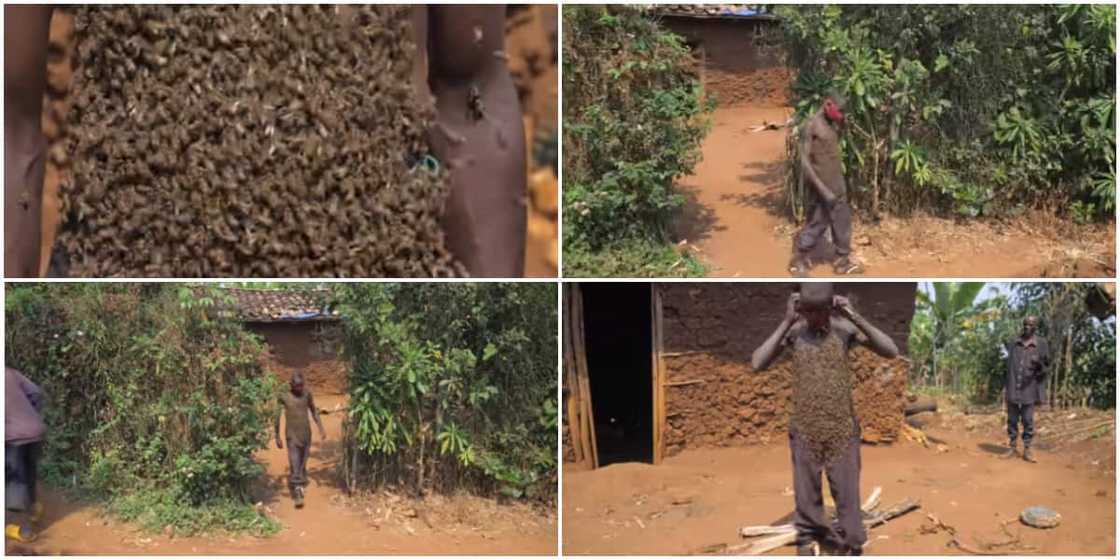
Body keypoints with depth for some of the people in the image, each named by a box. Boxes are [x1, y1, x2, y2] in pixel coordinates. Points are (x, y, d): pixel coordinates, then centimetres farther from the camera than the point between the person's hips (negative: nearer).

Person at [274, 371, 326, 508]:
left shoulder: (307, 394, -1)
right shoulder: (283, 396, -11)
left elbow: (314, 411, 11)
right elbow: (277, 416, -3)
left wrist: (321, 428, 6)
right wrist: (277, 437, -3)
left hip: (306, 434, 3)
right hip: (292, 435, -3)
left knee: (303, 464, 12)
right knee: (294, 464, -10)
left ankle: (300, 485, 28)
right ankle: (297, 493, -12)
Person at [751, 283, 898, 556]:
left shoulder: (844, 329, -5)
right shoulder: (793, 332, -6)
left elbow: (891, 352, -12)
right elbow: (757, 364, -17)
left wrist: (856, 318, -19)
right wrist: (786, 323, -18)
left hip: (843, 429, 0)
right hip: (805, 430, 0)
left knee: (847, 491, 6)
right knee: (806, 492, 12)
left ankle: (851, 545, 20)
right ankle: (808, 538, 29)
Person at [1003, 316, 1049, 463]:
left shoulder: (1041, 344, 0)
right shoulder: (1013, 344, 8)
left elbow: (1046, 364, 0)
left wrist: (1039, 364, -23)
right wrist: (1005, 386, 9)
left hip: (1029, 388, -2)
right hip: (1013, 388, 2)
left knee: (1028, 420, 0)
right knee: (1012, 419, 7)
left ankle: (1027, 450, 7)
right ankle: (1013, 447, 16)